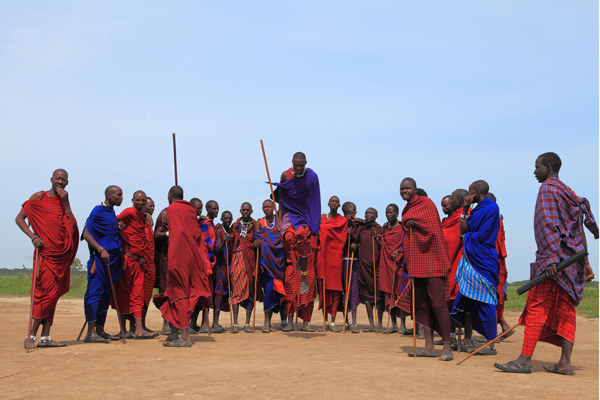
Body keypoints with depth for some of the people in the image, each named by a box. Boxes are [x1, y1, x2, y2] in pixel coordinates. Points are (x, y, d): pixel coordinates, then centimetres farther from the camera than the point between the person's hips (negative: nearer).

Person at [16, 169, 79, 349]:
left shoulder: (64, 201, 15)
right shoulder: (39, 197, 2)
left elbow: (71, 224, 2)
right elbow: (19, 218, 0)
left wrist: (65, 201, -4)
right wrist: (33, 236, -13)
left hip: (62, 254, 5)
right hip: (45, 252, -5)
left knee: (53, 294, 5)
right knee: (45, 292, -11)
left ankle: (45, 337, 8)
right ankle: (31, 336, -3)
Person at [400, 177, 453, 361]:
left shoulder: (426, 203, -6)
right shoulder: (407, 210, 17)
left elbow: (433, 230, -15)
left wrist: (412, 224, -5)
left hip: (431, 261, -8)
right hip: (417, 262, 8)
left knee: (438, 305, -9)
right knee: (421, 304, 8)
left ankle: (447, 347, -2)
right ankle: (429, 347, 14)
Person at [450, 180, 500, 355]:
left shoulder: (491, 207, -10)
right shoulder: (477, 209, 17)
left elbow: (483, 234, -16)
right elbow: (464, 230, 11)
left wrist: (468, 237, -2)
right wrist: (465, 209, 7)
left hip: (483, 260, -9)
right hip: (470, 258, 9)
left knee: (484, 302, -6)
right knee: (466, 298, 9)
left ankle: (490, 344, 1)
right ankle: (468, 340, 16)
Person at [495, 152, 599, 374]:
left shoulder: (547, 188, -7)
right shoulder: (568, 192, 20)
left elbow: (548, 224, -18)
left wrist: (551, 257, -26)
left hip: (553, 259, -9)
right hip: (572, 259, 9)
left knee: (537, 308, -9)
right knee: (565, 309, 6)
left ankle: (524, 360, -9)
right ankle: (565, 362, 5)